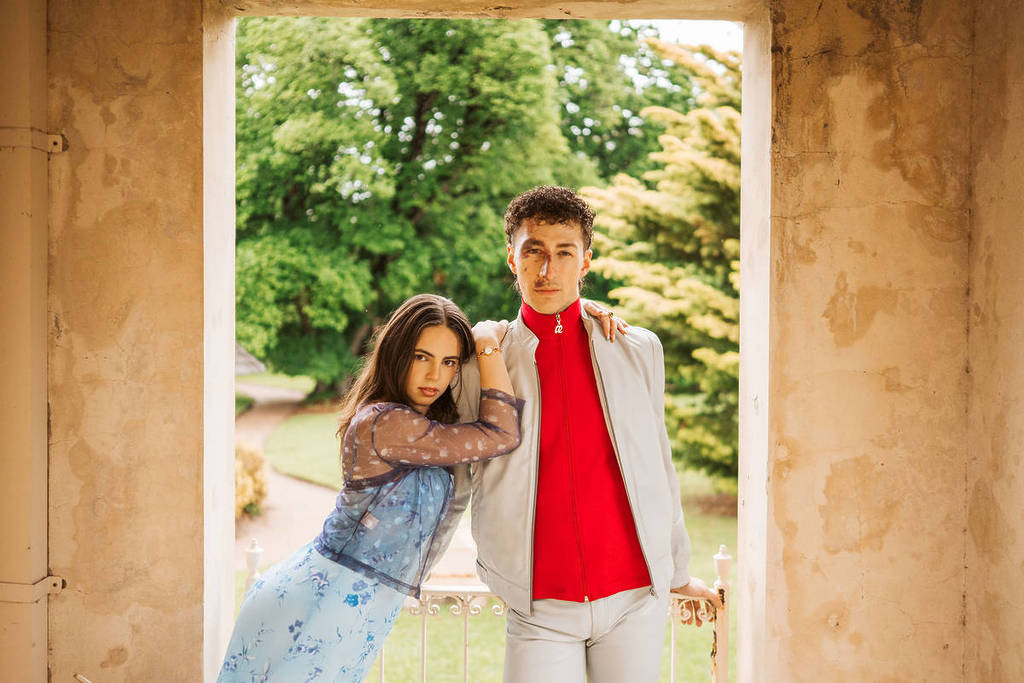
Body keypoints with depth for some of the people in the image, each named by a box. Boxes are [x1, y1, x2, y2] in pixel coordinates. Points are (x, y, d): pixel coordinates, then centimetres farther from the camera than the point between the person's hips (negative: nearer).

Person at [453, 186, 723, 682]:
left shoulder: (638, 351, 5)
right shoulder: (480, 366, 1)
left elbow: (657, 467, 13)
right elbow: (453, 485, 11)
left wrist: (678, 572, 19)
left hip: (636, 598, 1)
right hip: (540, 610, -1)